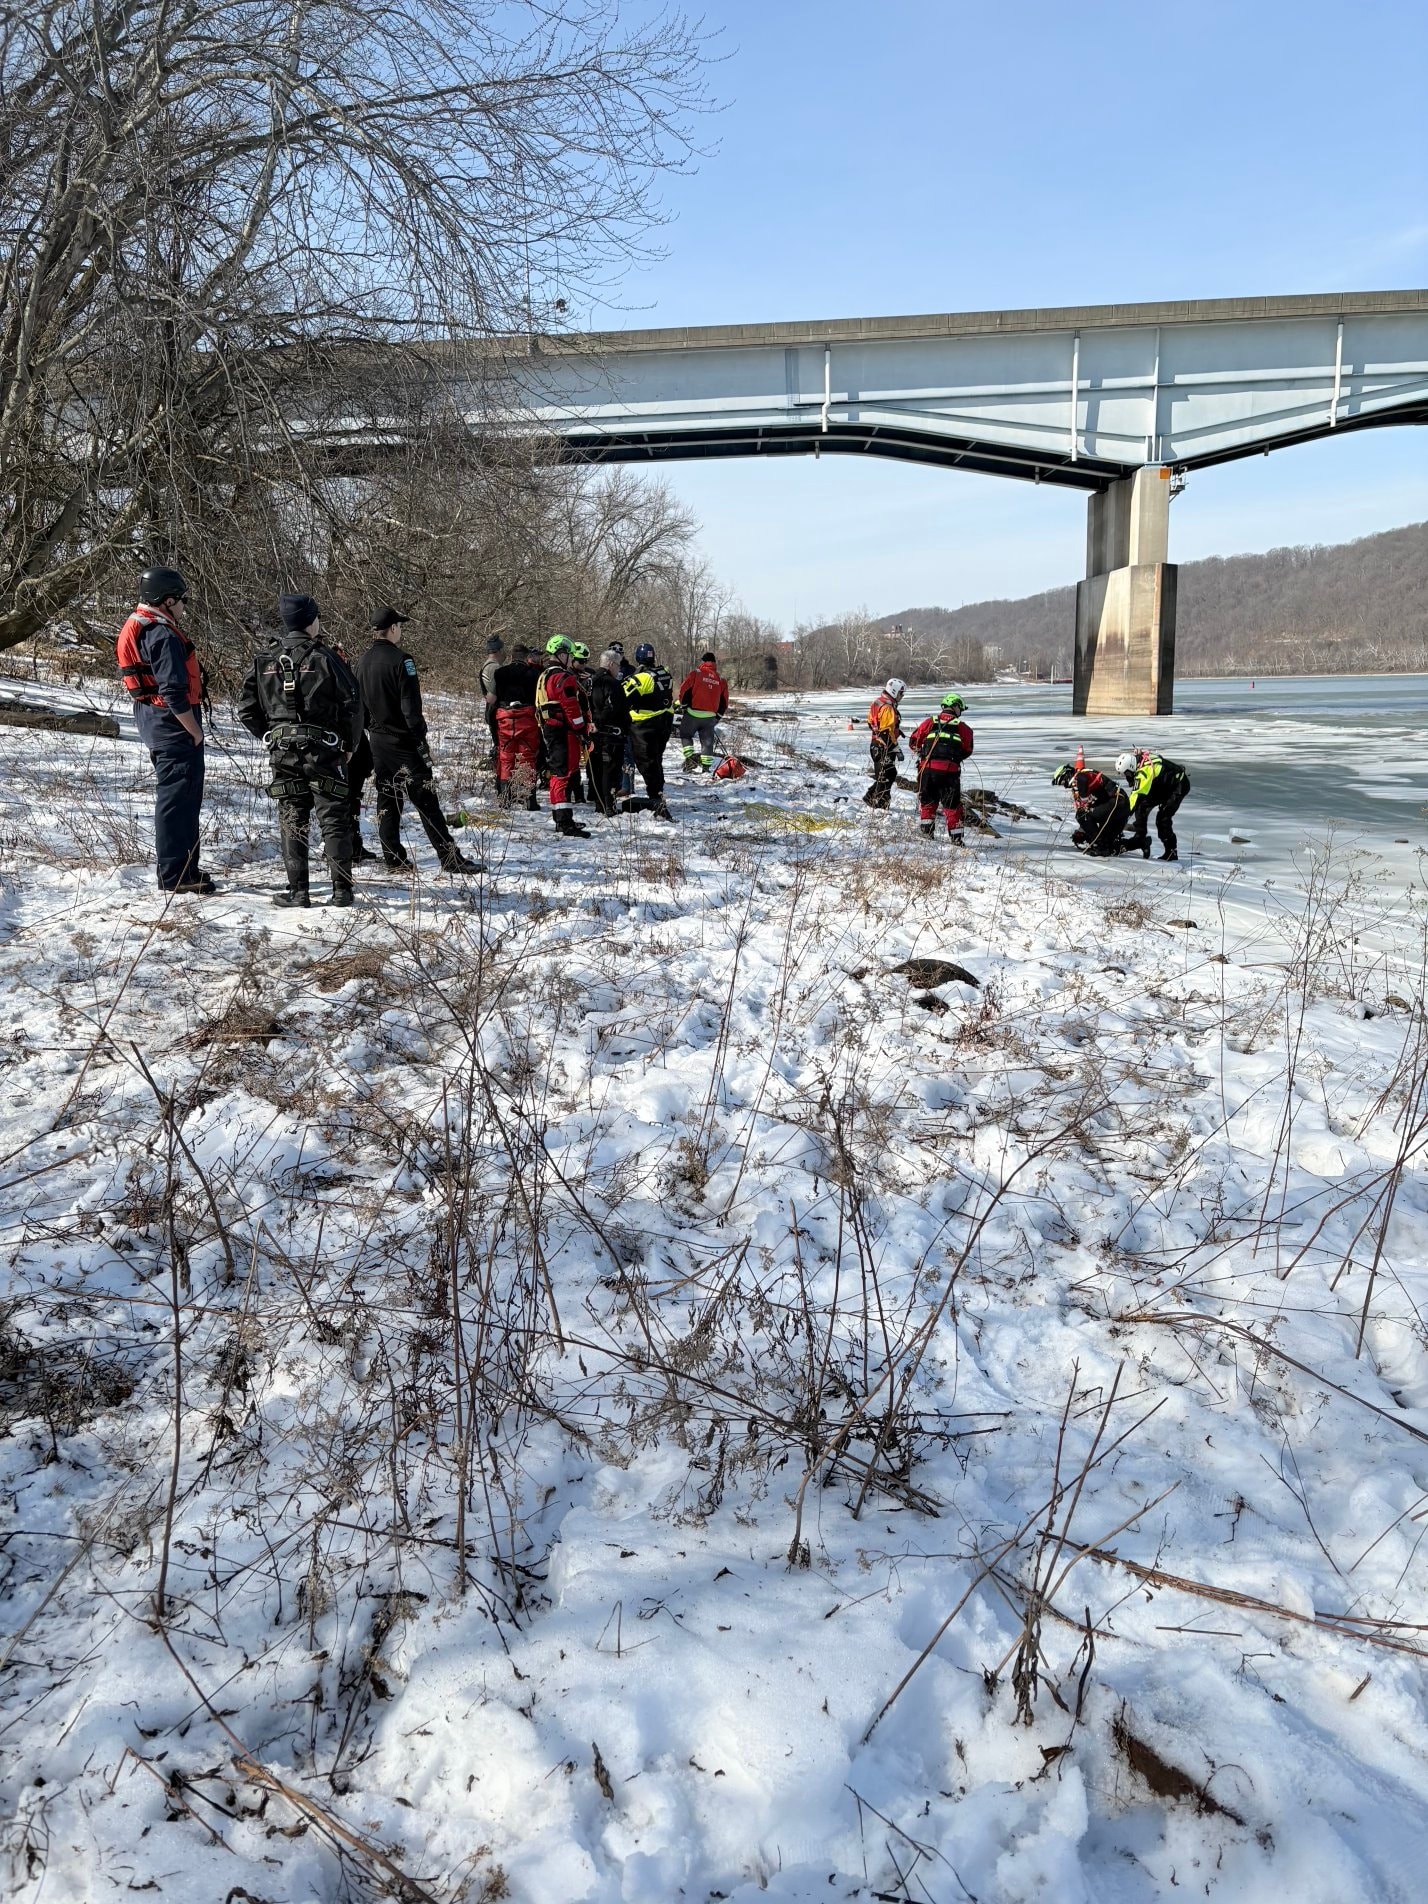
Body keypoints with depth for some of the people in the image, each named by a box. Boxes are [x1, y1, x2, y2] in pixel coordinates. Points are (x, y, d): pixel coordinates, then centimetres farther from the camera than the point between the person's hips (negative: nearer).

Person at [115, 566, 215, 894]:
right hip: (174, 723, -11)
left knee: (181, 797, 19)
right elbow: (173, 690, -24)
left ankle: (183, 870, 29)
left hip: (152, 718, 11)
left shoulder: (135, 629, 14)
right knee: (178, 797, -6)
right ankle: (176, 876, -2)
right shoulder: (163, 635, -18)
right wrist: (195, 731, -16)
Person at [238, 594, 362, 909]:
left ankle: (298, 891, 6)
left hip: (282, 751, 3)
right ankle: (342, 889, 3)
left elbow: (246, 709, 5)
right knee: (334, 819, 3)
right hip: (324, 750, -3)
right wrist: (350, 745, 4)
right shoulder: (323, 657, -7)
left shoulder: (264, 659, 4)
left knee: (292, 820, 8)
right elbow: (352, 702, -8)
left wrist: (270, 736, 17)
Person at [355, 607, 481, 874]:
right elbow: (411, 705, -18)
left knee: (387, 798, 12)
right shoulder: (400, 659, -14)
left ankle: (393, 859, 13)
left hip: (377, 740, 8)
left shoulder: (363, 662, 10)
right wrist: (421, 739, -13)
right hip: (403, 741, -8)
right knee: (426, 800, -8)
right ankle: (450, 858, -9)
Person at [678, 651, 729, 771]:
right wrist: (718, 717, 21)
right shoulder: (721, 679, 8)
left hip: (693, 713, -2)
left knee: (686, 735, 15)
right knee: (707, 741, 10)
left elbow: (684, 690, -6)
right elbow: (724, 701, 11)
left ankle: (690, 759, -1)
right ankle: (706, 766, 8)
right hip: (710, 716, 3)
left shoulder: (695, 673, -4)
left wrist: (683, 706, 7)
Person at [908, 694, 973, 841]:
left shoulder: (930, 722, 8)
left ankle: (926, 832, 14)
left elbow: (914, 742, 10)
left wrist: (921, 753, 27)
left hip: (928, 768, 1)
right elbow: (967, 750, 8)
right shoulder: (962, 727, 5)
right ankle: (957, 838, 10)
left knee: (927, 801, 18)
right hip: (950, 770, -1)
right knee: (952, 804, 9)